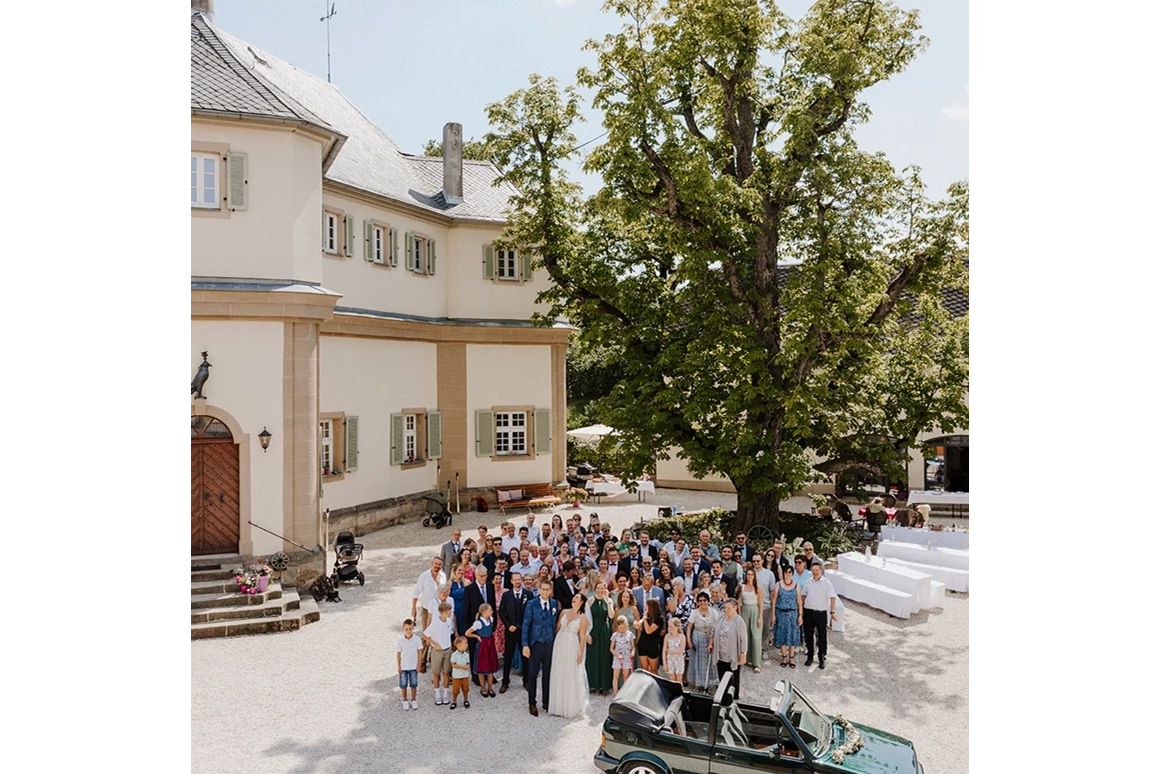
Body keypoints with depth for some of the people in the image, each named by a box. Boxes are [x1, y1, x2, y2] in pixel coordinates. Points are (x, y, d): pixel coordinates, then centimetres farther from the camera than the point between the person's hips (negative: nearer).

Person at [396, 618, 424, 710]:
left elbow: (419, 652, -3)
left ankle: (413, 700, 28)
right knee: (403, 685, 10)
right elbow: (398, 654, -4)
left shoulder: (417, 639, -12)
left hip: (413, 666, 0)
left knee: (413, 684, 10)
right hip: (403, 667, 0)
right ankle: (405, 701, 28)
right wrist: (398, 666, -2)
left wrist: (418, 665, -1)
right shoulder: (400, 641, -13)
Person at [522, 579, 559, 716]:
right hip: (535, 643, -3)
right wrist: (525, 645, -12)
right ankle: (532, 704, 20)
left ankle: (546, 702, 26)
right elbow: (526, 625, -9)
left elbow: (556, 623, 7)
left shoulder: (554, 604, 2)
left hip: (550, 643, 3)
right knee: (532, 674, 6)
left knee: (548, 673, 12)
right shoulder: (531, 604, -9)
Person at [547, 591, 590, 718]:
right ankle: (559, 706, 23)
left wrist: (581, 654, -10)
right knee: (559, 675, 9)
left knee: (572, 676, 2)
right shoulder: (564, 612, 6)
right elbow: (557, 628, 10)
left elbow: (583, 637, -6)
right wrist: (554, 644, 5)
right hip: (559, 645, 4)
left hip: (572, 647, -4)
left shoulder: (583, 618, -5)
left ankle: (572, 707, 17)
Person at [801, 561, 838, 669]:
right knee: (809, 635, 11)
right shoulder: (808, 582, 4)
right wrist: (801, 608, 12)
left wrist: (832, 611, -15)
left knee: (822, 636, 4)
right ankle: (810, 656, 25)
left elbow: (832, 597, -10)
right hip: (808, 612, 3)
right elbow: (803, 595, 13)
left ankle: (822, 659, 18)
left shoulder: (826, 582, -9)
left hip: (821, 613, -3)